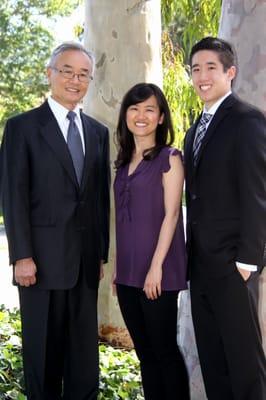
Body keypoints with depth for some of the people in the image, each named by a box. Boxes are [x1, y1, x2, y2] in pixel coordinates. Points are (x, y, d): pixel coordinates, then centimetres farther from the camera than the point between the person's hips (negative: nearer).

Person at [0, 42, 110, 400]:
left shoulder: (98, 132, 13)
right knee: (43, 348, 7)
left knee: (85, 350, 10)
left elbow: (102, 196, 14)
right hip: (43, 258, -4)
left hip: (86, 261, 4)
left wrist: (102, 252, 10)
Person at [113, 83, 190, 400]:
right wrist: (119, 268, 11)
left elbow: (171, 213, -10)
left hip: (157, 271, -6)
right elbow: (124, 219, 15)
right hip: (128, 272, 6)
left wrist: (156, 266, -16)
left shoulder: (169, 158, -4)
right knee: (144, 351, 11)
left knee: (164, 349, 0)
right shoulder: (124, 162, 14)